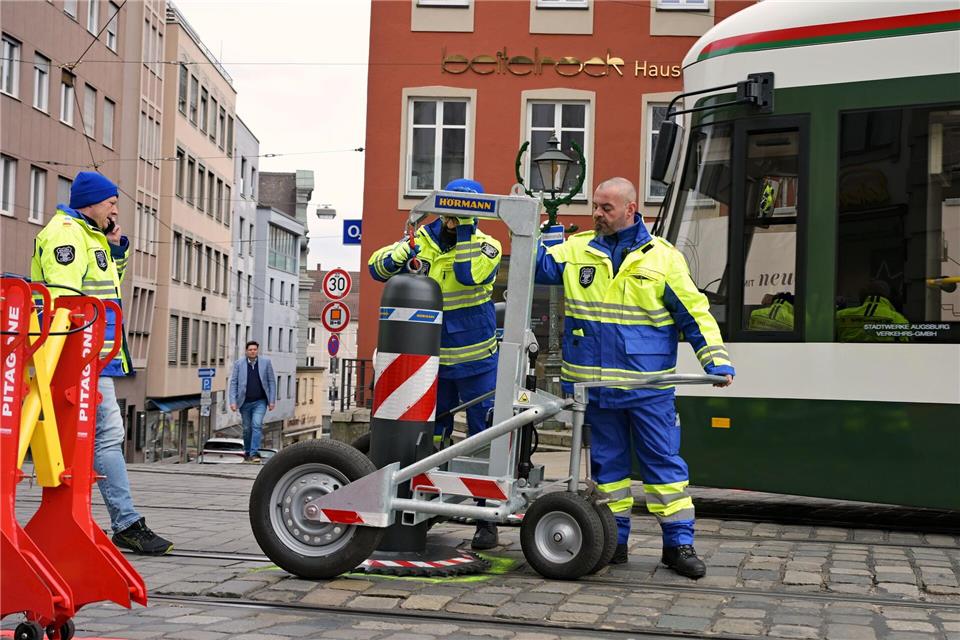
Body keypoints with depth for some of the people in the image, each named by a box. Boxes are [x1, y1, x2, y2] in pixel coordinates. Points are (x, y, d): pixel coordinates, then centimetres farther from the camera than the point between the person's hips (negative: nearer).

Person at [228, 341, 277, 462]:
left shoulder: (266, 362, 1)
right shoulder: (239, 364, 1)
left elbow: (272, 382, 4)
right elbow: (233, 383, 2)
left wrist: (272, 400, -1)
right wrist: (233, 401, -6)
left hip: (260, 402, -1)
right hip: (245, 402, 1)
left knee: (257, 425, -16)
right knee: (247, 429, 9)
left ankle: (254, 453, -17)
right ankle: (247, 452, 26)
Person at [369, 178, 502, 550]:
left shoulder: (486, 246, -7)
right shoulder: (422, 241, 2)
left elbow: (472, 275, -26)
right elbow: (377, 267, -3)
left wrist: (463, 238, -22)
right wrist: (397, 257, -22)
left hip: (477, 361, -3)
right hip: (434, 361, 3)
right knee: (427, 438, 13)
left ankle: (487, 519, 2)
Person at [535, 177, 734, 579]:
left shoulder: (662, 257, 0)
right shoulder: (577, 251, 8)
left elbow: (695, 314, 1)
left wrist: (717, 361, -6)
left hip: (649, 386, -2)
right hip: (595, 384, 3)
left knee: (664, 462, 0)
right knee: (607, 462, 11)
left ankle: (679, 544, 8)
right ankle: (614, 540, 21)